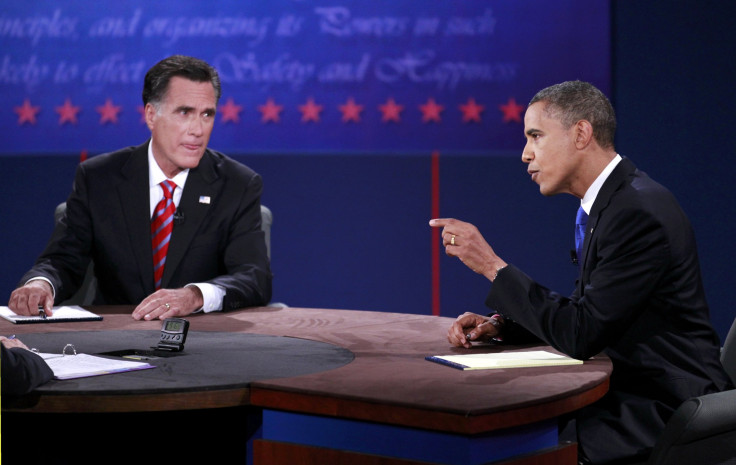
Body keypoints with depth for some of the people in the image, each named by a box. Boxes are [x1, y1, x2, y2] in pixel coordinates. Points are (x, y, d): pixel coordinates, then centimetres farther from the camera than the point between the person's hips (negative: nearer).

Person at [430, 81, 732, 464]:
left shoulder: (640, 213, -20)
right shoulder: (611, 202, 10)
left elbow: (580, 335, -22)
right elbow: (582, 311, 18)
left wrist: (493, 266, -17)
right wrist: (499, 324, 2)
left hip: (663, 411, -9)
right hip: (631, 393, 9)